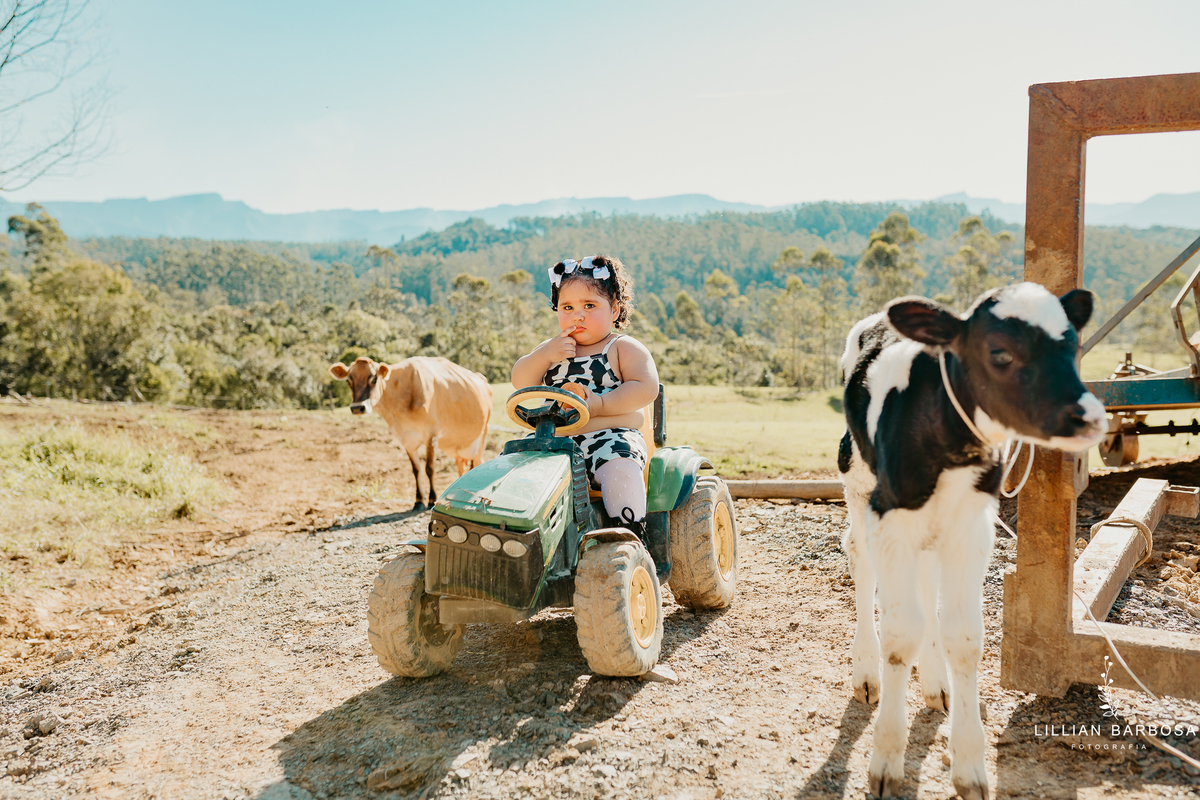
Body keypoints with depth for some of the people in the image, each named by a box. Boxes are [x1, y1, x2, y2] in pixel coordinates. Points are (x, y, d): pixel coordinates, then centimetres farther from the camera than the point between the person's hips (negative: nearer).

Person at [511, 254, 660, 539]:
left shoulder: (623, 348, 7)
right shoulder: (553, 349, 20)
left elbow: (646, 388, -8)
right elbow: (520, 381, 9)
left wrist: (600, 404, -19)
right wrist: (546, 354, -9)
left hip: (612, 437, -4)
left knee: (620, 470, -34)